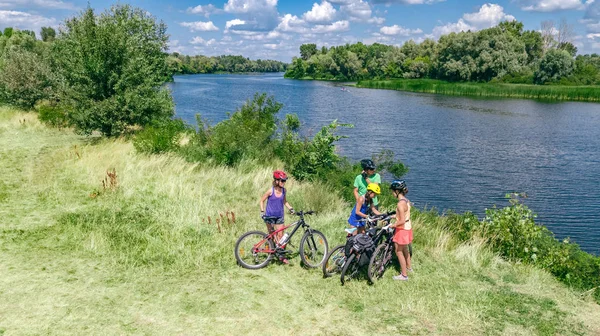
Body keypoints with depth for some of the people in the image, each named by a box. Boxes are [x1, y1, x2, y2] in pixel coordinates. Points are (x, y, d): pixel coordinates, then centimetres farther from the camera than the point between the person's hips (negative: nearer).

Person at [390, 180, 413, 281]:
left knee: (399, 252, 5)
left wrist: (391, 225, -15)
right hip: (408, 227, 9)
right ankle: (408, 267, 44)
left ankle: (404, 275, 13)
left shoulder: (400, 204, -26)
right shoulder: (406, 201, 2)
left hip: (402, 230, -9)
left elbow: (402, 221, -27)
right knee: (405, 249, 26)